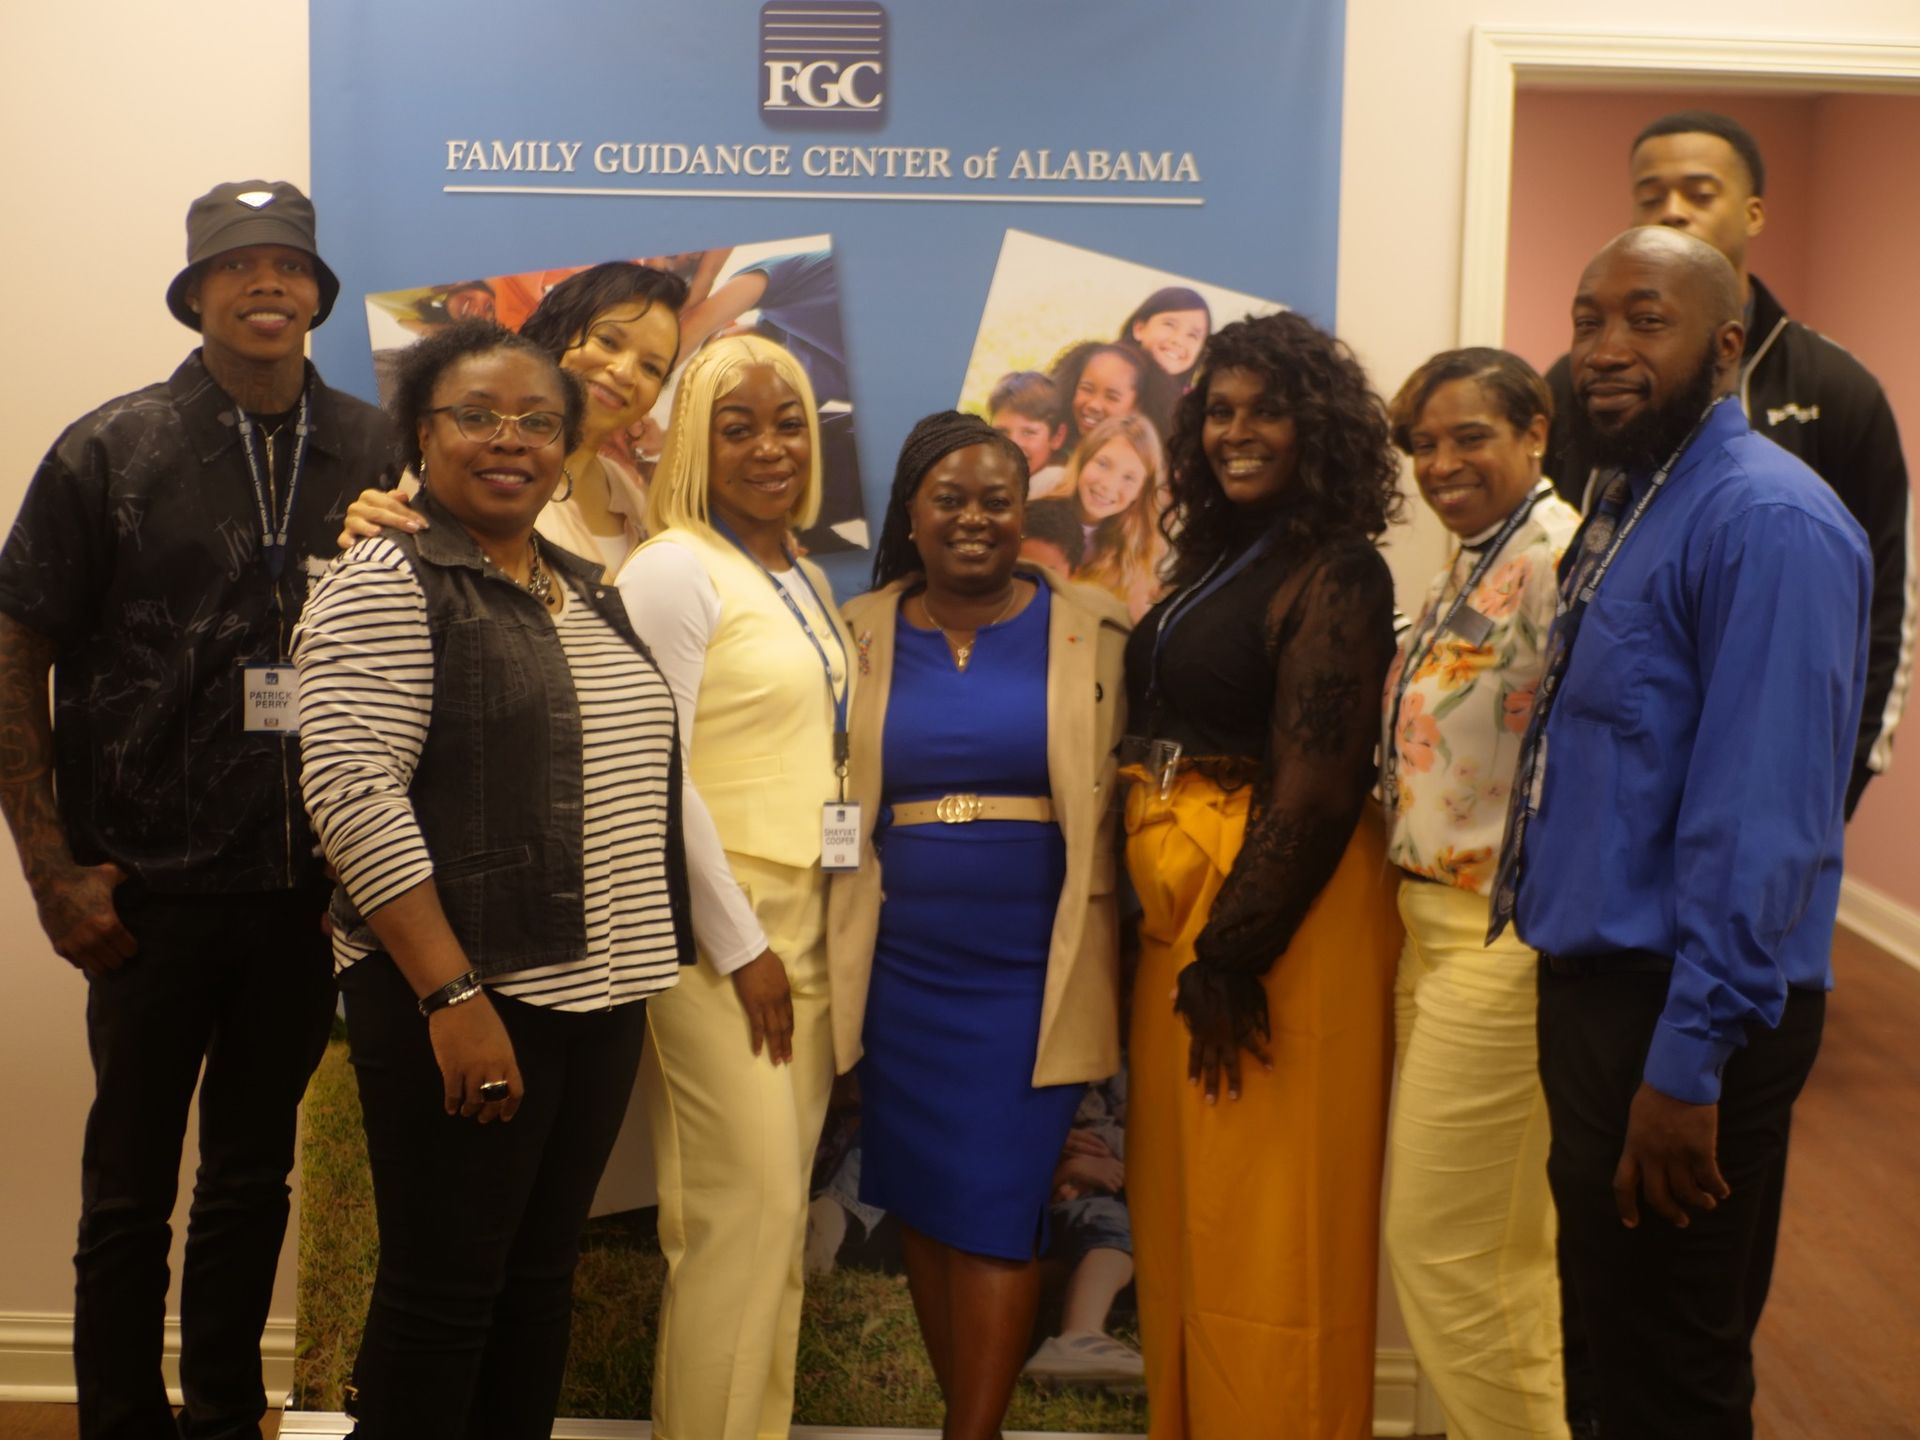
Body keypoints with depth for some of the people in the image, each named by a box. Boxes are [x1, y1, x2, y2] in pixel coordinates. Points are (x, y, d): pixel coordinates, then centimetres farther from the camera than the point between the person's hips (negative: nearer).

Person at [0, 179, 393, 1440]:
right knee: (130, 1187, 7)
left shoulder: (378, 454, 4)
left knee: (255, 1177, 15)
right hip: (156, 893, -2)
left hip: (311, 893, 2)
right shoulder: (111, 451, -1)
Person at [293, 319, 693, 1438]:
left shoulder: (589, 591, 15)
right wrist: (453, 996, -22)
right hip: (466, 997, -7)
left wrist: (646, 967, 14)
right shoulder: (388, 583, -8)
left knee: (542, 1279, 14)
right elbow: (354, 792, -17)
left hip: (599, 996, 7)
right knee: (445, 1292, 1)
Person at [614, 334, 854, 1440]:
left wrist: (812, 936, 12)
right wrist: (740, 946, -13)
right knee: (748, 1206, -6)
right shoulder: (676, 570, -9)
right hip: (718, 923, -7)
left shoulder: (807, 579, 14)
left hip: (809, 920, 7)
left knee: (781, 1208, 11)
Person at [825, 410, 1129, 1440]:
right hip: (901, 965, 3)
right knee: (923, 1204, 9)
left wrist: (1104, 955, -4)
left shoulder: (1092, 634, 1)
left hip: (1032, 967, -2)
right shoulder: (859, 635, 6)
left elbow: (1121, 801, 1)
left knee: (995, 1207, -3)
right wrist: (841, 944, 4)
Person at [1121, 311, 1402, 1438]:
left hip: (1280, 910, -8)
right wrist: (1183, 939, 6)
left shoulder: (1335, 576, -13)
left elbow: (1313, 793, -18)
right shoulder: (1213, 556, 12)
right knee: (1186, 1204, 17)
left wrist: (1229, 956, -17)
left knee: (1262, 1214, 2)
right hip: (1183, 903, 8)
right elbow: (1174, 730, 11)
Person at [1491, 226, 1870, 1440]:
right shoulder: (1626, 502, 11)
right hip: (1596, 979, 9)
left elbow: (1760, 822, -23)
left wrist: (1688, 1059, -23)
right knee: (1613, 1327, 22)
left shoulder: (1765, 523, -18)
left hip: (1682, 1012, -9)